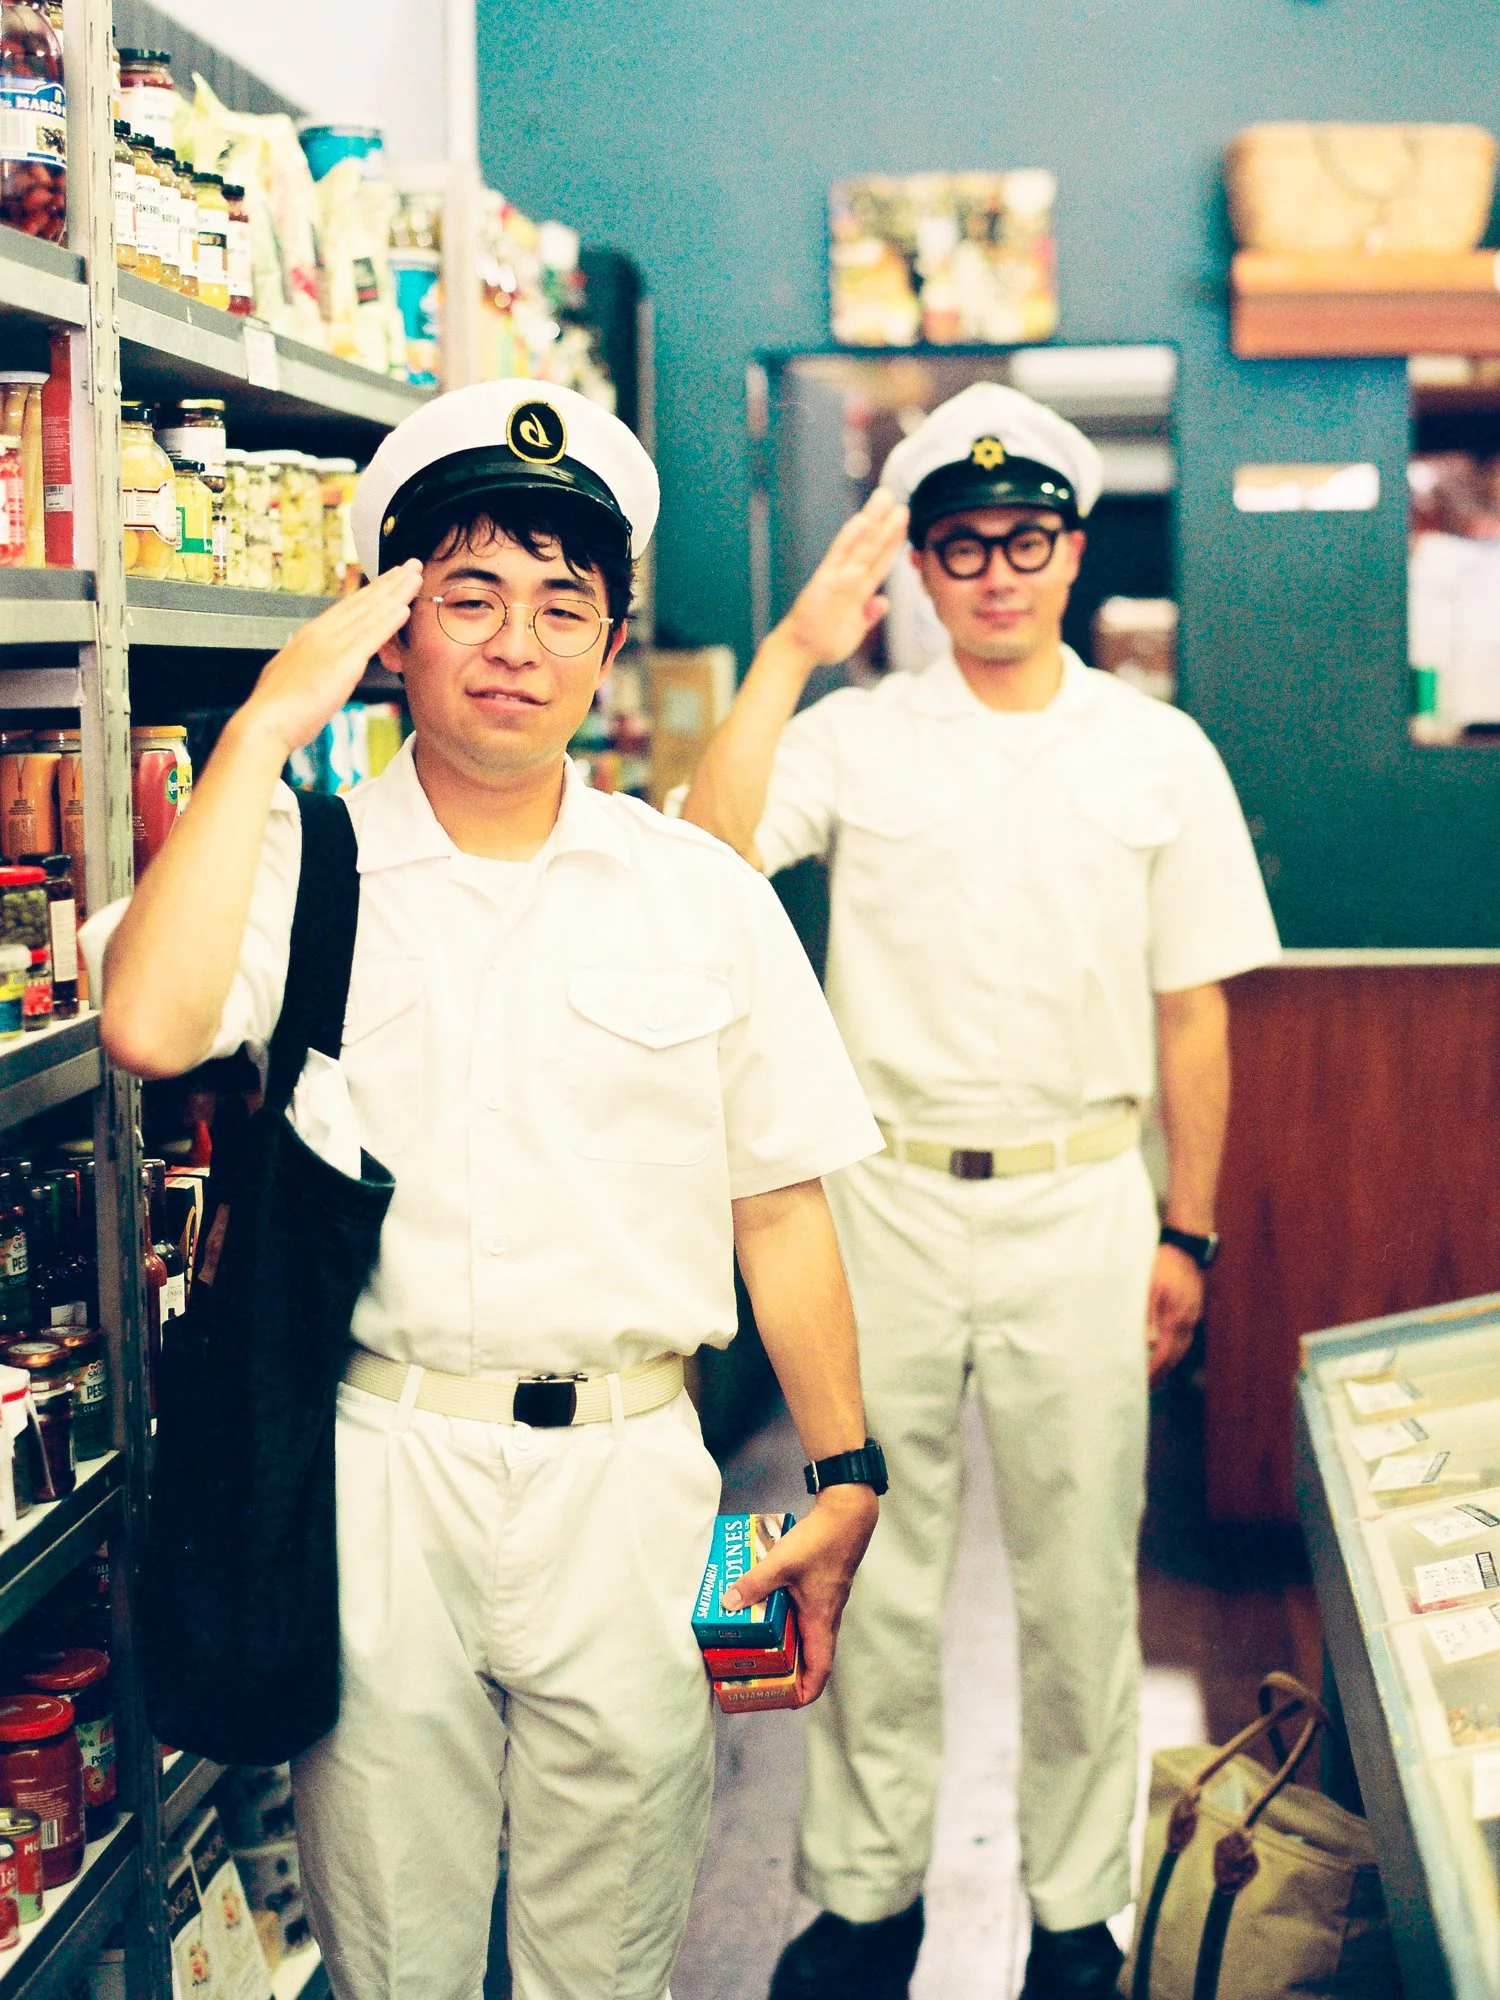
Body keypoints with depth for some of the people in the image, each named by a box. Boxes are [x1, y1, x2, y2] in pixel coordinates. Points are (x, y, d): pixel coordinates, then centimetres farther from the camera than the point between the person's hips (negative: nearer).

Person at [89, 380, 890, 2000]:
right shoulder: (298, 859, -1)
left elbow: (778, 1207, 8)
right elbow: (151, 1026, -23)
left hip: (624, 1476, 1)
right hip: (373, 1467, -1)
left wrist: (844, 1473, 5)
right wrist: (266, 723, -15)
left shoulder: (704, 894, 4)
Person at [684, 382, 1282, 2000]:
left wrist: (1185, 1234, 4)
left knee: (1077, 1576, 8)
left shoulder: (1158, 755, 3)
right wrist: (792, 649, -18)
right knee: (875, 1569, 9)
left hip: (1079, 1209, 0)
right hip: (886, 1198, 0)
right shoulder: (853, 735, 1)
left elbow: (1191, 1015, 6)